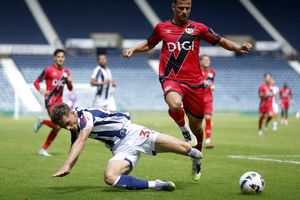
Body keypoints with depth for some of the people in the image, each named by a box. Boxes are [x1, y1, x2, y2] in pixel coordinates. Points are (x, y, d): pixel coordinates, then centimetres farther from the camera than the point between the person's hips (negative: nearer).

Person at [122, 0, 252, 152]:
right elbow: (149, 44, 27)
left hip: (194, 82, 1)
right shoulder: (162, 27, 9)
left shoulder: (198, 28, 7)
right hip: (171, 79, -1)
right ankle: (183, 128, -2)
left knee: (196, 128, 6)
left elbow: (222, 42, 11)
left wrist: (238, 47, -6)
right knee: (175, 105, -36)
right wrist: (133, 50, 11)